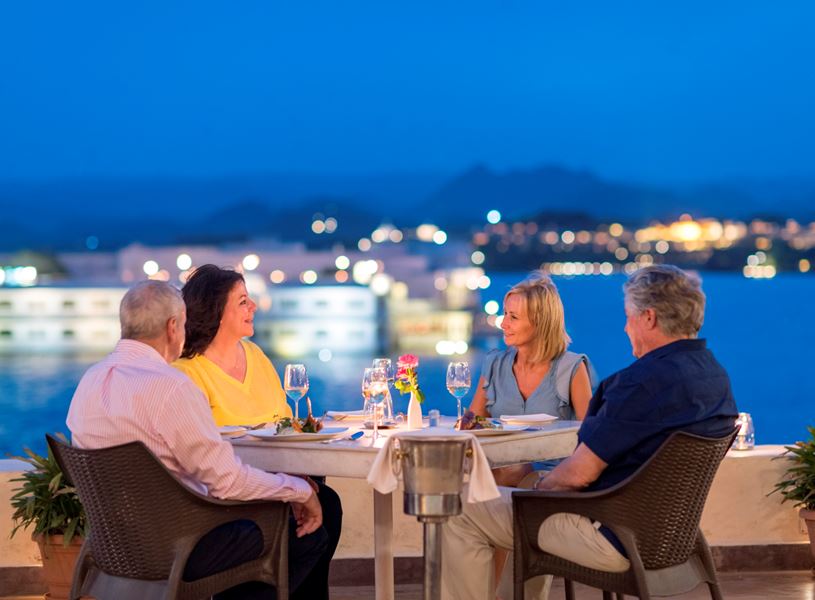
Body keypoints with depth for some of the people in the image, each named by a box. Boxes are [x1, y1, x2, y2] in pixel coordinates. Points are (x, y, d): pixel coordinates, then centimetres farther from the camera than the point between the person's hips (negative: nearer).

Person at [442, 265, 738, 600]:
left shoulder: (648, 379, -27)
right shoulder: (714, 374, 4)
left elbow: (580, 473, -24)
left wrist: (540, 486, -2)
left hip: (614, 537, -10)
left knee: (460, 516, -4)